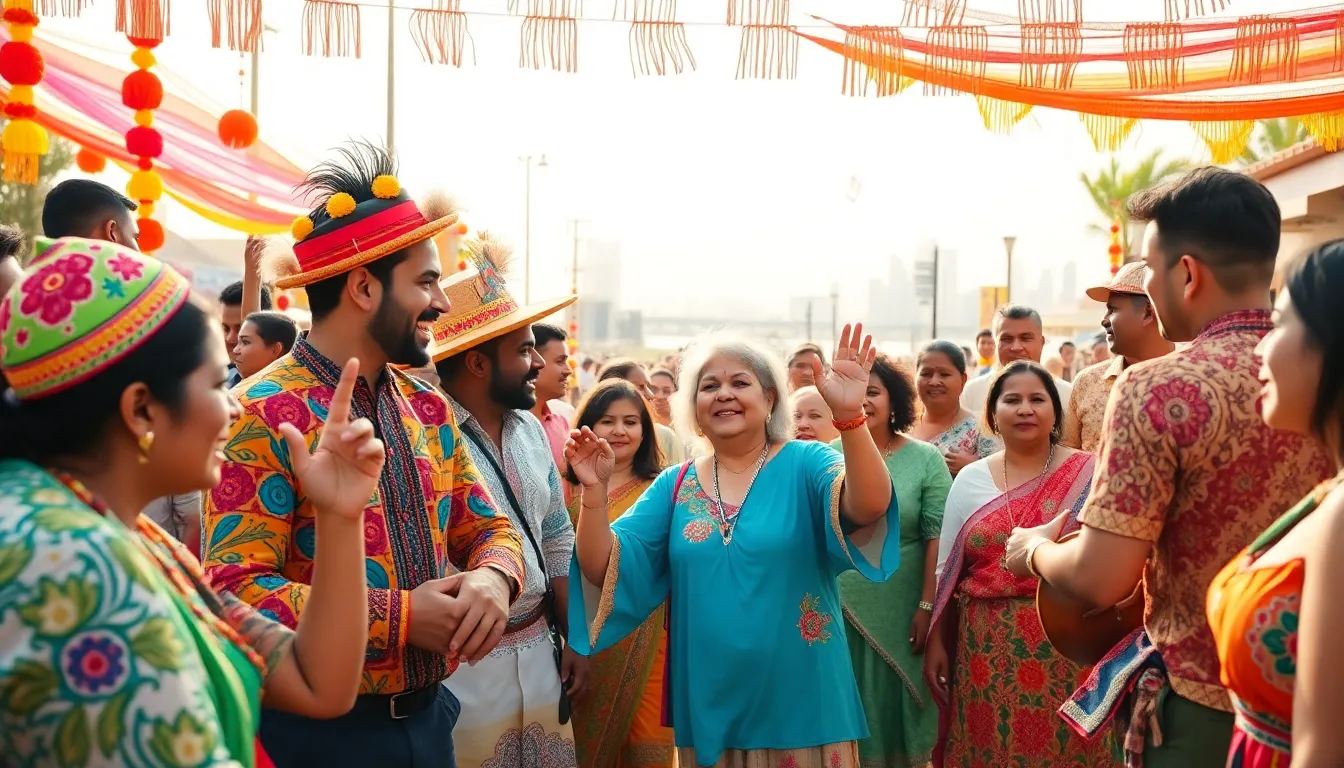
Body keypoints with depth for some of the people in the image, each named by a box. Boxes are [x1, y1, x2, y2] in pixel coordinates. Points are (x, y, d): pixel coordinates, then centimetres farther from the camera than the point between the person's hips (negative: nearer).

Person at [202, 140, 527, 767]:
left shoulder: (427, 407, 7)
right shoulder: (265, 415, -16)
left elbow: (487, 526, 12)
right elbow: (235, 592, -21)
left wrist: (493, 578, -11)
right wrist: (399, 617, -23)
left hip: (428, 716, 7)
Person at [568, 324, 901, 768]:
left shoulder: (805, 465, -6)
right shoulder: (675, 485, 4)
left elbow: (868, 507, -27)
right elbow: (604, 570, -3)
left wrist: (850, 416, -42)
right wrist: (595, 489, -19)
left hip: (801, 708, -3)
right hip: (707, 710, 3)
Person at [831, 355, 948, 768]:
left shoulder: (925, 459, -3)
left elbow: (938, 537, -7)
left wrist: (927, 606, -12)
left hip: (899, 613, -2)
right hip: (835, 608, 2)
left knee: (891, 707, 9)